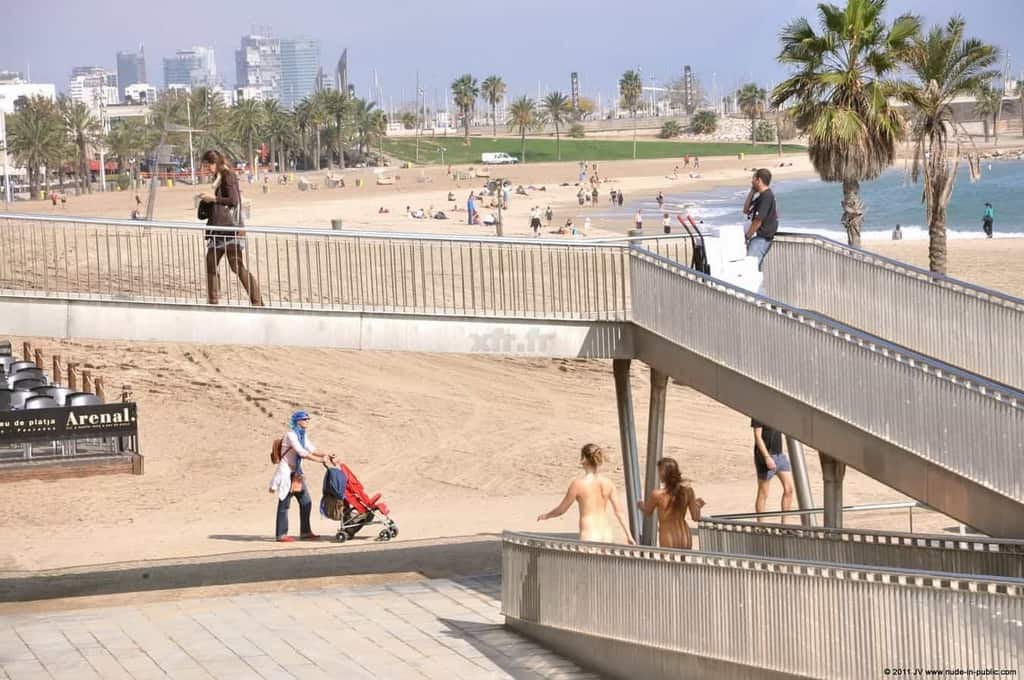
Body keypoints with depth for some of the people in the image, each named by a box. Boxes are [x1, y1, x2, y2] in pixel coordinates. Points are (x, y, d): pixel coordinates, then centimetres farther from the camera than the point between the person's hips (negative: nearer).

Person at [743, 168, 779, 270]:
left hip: (762, 238, -11)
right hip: (759, 238, 11)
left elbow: (758, 221, -20)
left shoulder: (766, 197, -17)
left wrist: (747, 236, -11)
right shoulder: (761, 196, 15)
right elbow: (746, 210, 21)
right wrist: (751, 192, 13)